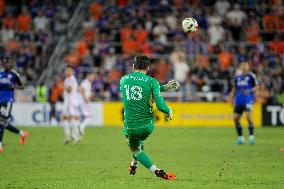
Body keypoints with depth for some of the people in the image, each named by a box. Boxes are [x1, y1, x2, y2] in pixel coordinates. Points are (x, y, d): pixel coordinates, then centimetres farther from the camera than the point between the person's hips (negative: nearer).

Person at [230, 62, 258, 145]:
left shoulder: (251, 76, -2)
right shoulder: (237, 77, 12)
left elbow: (256, 87, 1)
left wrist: (250, 91, -17)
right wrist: (231, 98, 13)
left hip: (248, 100, -5)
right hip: (238, 100, 5)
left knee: (248, 117, -18)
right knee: (235, 118, -1)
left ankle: (251, 136, -9)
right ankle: (240, 137, 11)